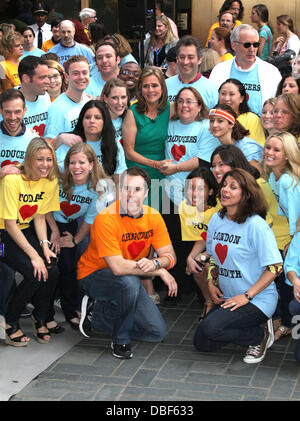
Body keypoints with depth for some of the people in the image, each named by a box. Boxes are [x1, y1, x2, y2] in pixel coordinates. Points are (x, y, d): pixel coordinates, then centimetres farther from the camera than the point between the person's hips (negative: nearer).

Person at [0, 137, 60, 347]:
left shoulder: (51, 181, -5)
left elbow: (40, 217, 2)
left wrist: (45, 245, -13)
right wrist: (33, 255, -26)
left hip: (26, 230, 6)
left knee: (51, 272, -17)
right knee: (35, 274, -24)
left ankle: (40, 317, 9)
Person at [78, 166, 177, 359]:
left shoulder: (154, 217, -8)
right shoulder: (106, 219, -27)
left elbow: (170, 256, -12)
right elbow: (118, 267, -33)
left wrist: (154, 263, -36)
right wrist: (160, 271, -27)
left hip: (129, 281, 6)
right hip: (94, 275, -6)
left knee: (157, 332, -1)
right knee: (129, 281, -39)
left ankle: (99, 316, 15)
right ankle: (121, 340, -15)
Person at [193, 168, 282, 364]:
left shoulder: (256, 226, -18)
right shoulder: (216, 220, 4)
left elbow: (275, 266, -18)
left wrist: (246, 296, -20)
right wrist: (212, 283, 5)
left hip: (258, 299, -7)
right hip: (228, 299, 8)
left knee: (210, 328, -25)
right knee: (201, 343, 1)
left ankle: (261, 335, -1)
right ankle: (249, 326, 17)